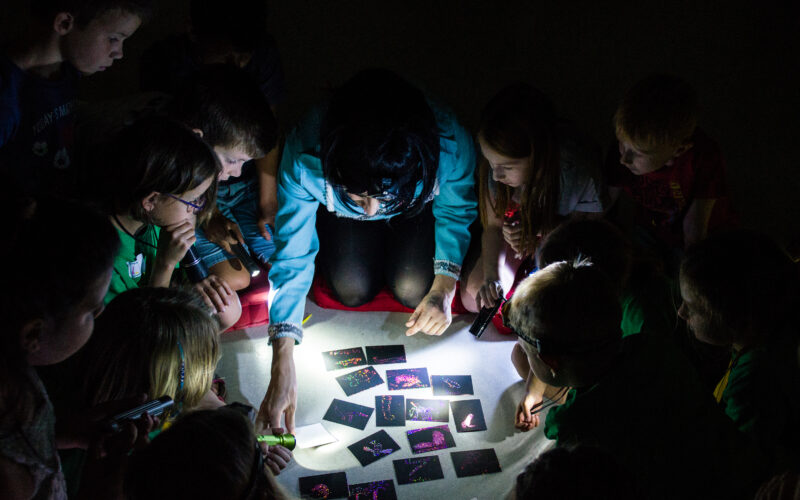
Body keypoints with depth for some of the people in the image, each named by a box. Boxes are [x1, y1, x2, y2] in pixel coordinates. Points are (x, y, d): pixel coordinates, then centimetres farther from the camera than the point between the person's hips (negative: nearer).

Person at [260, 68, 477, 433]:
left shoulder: (450, 146, -43)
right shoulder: (305, 156, -44)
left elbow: (456, 211, -18)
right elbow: (292, 257, -36)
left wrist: (443, 288, -25)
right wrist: (282, 369, -40)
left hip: (419, 209, 0)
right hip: (339, 214, 0)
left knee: (413, 290, -12)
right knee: (352, 290, -12)